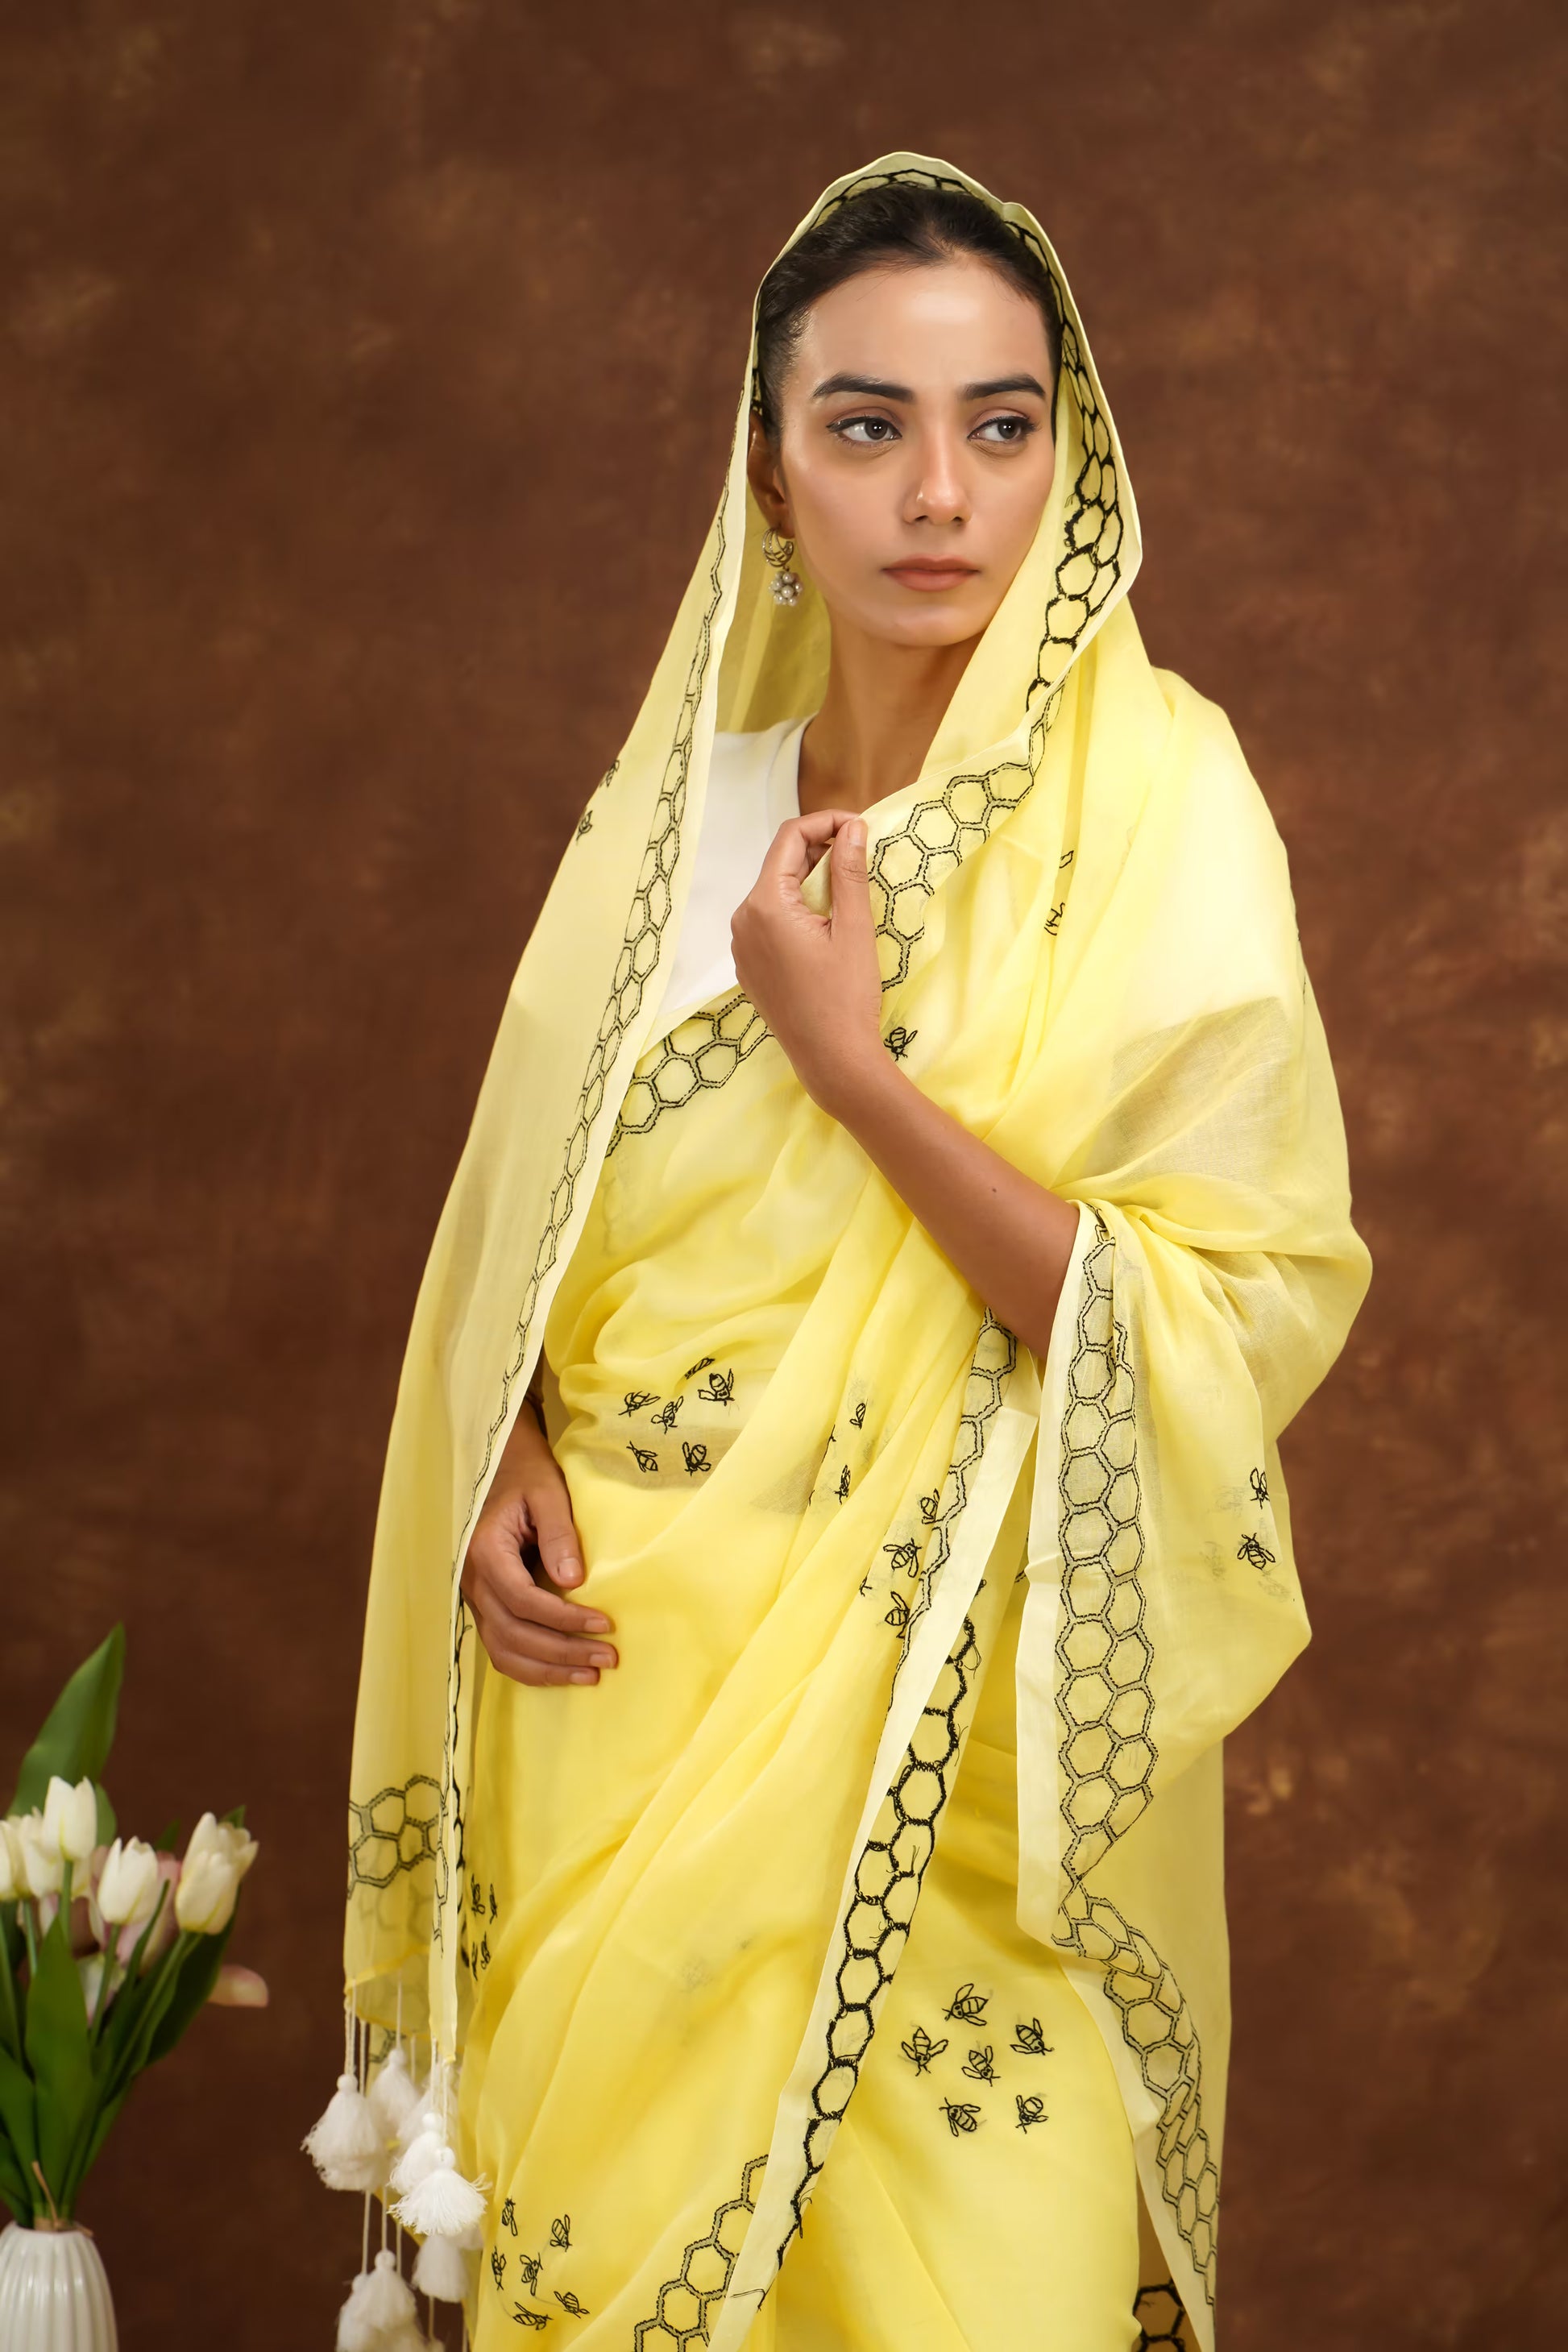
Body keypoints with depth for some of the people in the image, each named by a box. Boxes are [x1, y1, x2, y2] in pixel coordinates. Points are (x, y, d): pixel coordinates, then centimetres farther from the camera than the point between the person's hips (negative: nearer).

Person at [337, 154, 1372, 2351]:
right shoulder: (680, 805, 5)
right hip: (618, 1676, 4)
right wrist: (505, 1456, -4)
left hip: (931, 1735, -4)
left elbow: (1236, 1327, -15)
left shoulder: (1155, 810, -10)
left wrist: (852, 1061, -19)